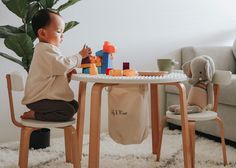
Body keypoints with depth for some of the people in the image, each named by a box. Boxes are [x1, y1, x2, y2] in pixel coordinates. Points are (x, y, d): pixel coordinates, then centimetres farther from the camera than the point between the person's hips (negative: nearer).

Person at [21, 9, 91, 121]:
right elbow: (63, 64, -26)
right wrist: (80, 56, -13)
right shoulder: (46, 49, -18)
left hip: (46, 96, 11)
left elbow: (58, 69, 26)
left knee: (74, 104, 9)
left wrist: (67, 74, 6)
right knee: (68, 112, -21)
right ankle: (33, 114, -11)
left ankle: (38, 111, 5)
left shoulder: (47, 49, 19)